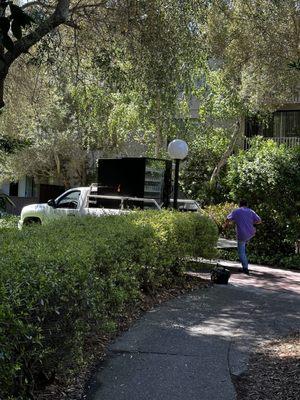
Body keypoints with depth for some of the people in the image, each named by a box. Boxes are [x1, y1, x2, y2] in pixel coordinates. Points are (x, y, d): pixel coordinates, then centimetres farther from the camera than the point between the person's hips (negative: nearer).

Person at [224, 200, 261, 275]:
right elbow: (259, 221, -1)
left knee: (241, 252, 7)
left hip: (242, 235, -3)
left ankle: (245, 268, 3)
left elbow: (228, 219, -9)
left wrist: (226, 224, 12)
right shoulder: (251, 211, 4)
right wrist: (251, 223, 15)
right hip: (251, 234, 4)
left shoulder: (236, 211, -2)